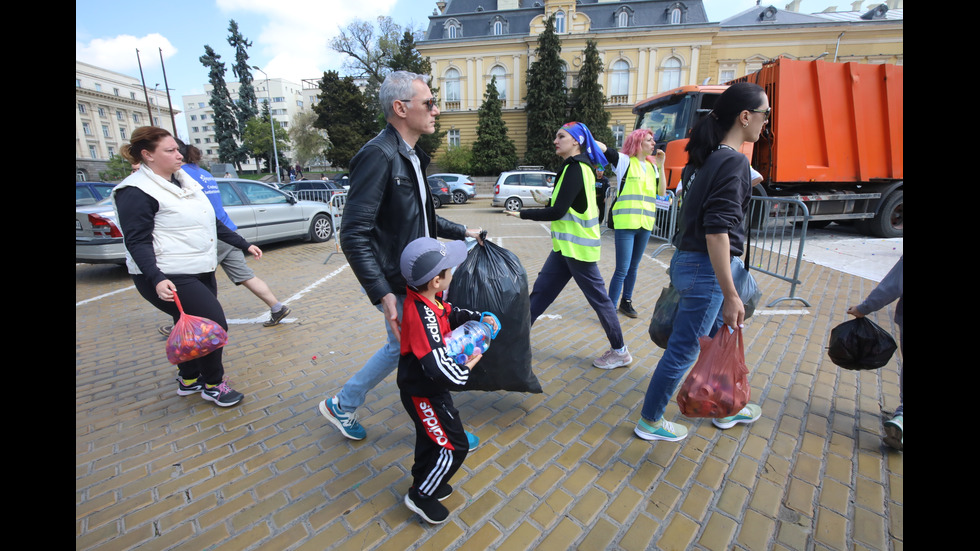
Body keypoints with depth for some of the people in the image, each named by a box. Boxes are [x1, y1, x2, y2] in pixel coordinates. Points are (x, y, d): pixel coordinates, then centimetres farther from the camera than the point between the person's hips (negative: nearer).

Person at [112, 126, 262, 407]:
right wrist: (156, 278, -30)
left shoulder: (183, 181, 12)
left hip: (200, 270, 9)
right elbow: (137, 241, -18)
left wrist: (244, 244, 17)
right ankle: (212, 385, 10)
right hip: (170, 278, -8)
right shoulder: (136, 192, -13)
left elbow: (212, 222, 18)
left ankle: (189, 380, 36)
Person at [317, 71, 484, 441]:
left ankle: (342, 406, 42)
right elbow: (354, 236, -24)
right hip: (399, 285, -9)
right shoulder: (379, 155, -20)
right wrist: (383, 294, -27)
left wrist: (462, 232, 23)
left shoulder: (411, 156, 11)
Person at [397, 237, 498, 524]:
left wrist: (479, 317, 2)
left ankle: (424, 481, 50)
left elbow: (452, 314, 13)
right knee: (455, 446, 7)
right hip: (424, 394, -9)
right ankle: (421, 496, 26)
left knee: (430, 436, 28)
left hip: (426, 388, 9)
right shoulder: (423, 316, -37)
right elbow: (440, 369, -41)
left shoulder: (425, 298, -8)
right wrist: (466, 369, -23)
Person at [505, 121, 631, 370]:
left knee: (598, 298, 2)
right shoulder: (581, 166, 14)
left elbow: (557, 211, -20)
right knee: (540, 292, 11)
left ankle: (620, 352, 18)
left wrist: (522, 214, -12)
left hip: (576, 247, -10)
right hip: (566, 245, 10)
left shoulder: (575, 168, -16)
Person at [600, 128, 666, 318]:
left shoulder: (652, 165, 14)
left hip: (645, 224, 6)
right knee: (622, 270, -8)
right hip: (625, 223, -6)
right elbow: (601, 147, -13)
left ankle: (626, 302, 30)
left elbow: (662, 192, 6)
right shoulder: (625, 161, -2)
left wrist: (660, 166, 1)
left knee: (633, 267, 15)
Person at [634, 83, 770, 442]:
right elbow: (717, 231, -24)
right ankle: (649, 422, 21)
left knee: (724, 339, 24)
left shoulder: (705, 159, 12)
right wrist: (730, 295, -23)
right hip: (705, 269, -10)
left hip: (687, 262, 10)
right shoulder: (733, 162, -16)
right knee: (683, 351, 4)